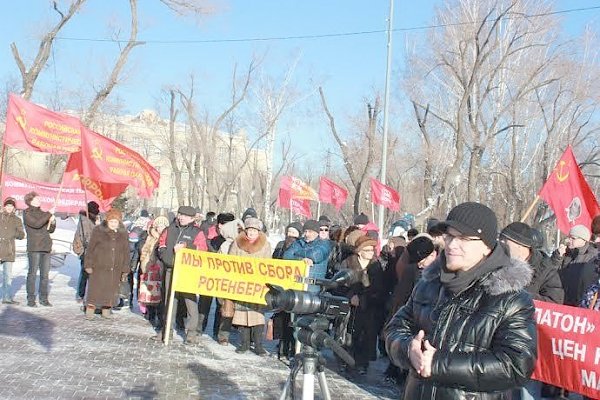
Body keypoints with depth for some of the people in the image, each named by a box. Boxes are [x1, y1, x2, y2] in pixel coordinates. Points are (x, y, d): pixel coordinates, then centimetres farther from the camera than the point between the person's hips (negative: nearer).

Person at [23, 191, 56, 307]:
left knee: (45, 274, 6)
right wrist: (49, 214, -14)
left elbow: (51, 230, 19)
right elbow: (36, 224, -18)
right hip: (34, 247, -6)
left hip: (46, 247, 6)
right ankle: (31, 299, 1)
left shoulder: (42, 213, 18)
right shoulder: (27, 213, 0)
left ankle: (43, 298, 12)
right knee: (33, 273, -4)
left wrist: (53, 222, -1)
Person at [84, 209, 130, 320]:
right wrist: (88, 264, -5)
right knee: (96, 289, -1)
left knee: (111, 290, 8)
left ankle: (106, 310, 22)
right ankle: (90, 310, 12)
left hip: (115, 269, 3)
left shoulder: (123, 234, 5)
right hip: (99, 267, -3)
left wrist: (125, 270, 8)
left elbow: (126, 252, 10)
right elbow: (90, 248, -2)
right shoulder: (98, 231, -5)